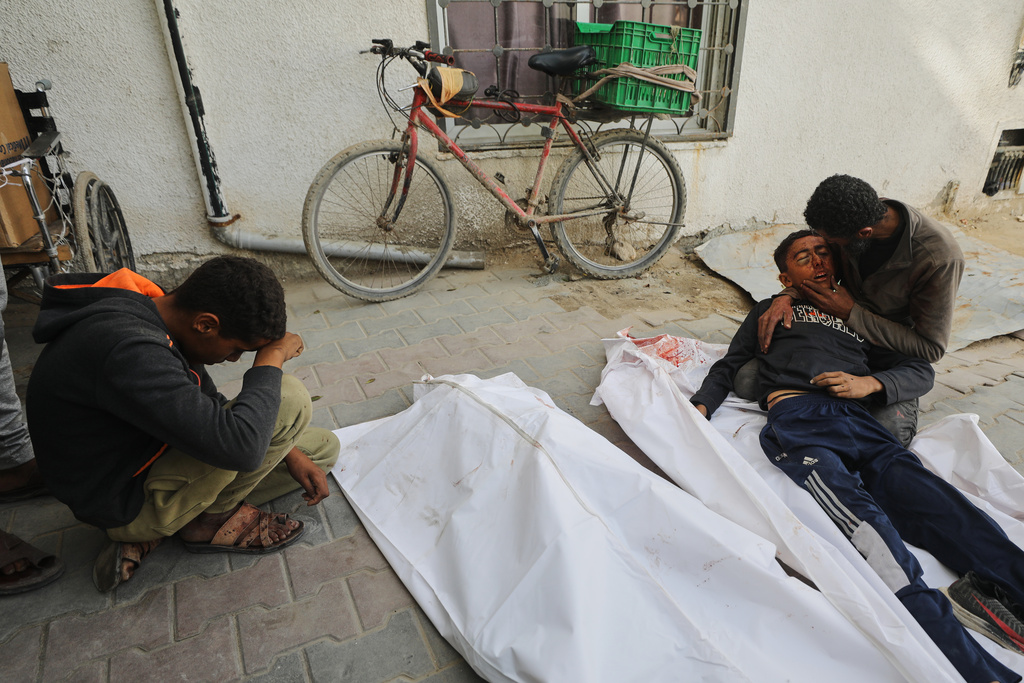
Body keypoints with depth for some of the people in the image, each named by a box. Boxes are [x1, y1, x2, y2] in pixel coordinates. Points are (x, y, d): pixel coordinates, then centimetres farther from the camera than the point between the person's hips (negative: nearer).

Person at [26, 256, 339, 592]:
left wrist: (286, 452, 0)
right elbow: (239, 446, -39)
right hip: (125, 500, -10)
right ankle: (212, 518, -2)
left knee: (324, 447, 10)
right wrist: (271, 357, -23)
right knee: (290, 398, -26)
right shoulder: (128, 350, -34)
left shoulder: (159, 318, -3)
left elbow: (208, 406, 9)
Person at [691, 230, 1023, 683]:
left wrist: (872, 383, 4)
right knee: (861, 515, -30)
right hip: (794, 420, -3)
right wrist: (700, 407, 5)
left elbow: (921, 372, 26)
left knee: (931, 501, -26)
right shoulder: (771, 310, 30)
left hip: (858, 420, 4)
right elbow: (729, 367, 26)